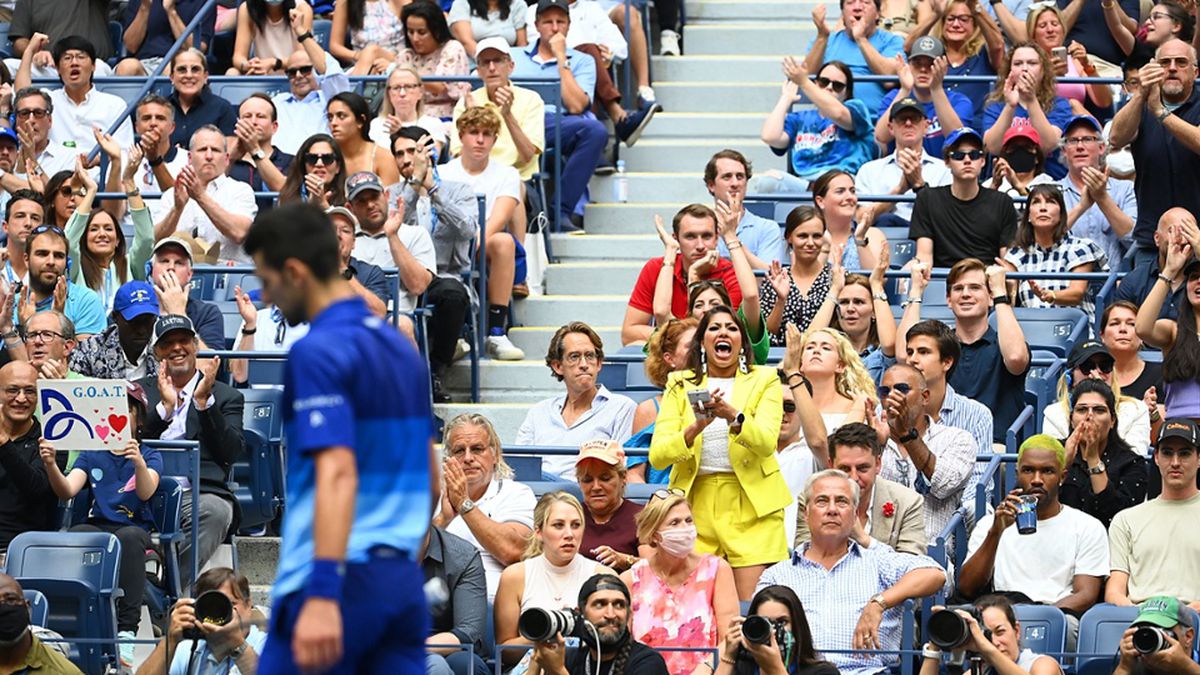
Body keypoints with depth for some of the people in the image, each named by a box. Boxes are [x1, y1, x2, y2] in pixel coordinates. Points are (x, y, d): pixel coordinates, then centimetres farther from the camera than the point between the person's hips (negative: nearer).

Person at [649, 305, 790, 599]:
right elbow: (657, 456, -2)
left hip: (751, 507, -1)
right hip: (696, 506, 1)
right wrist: (695, 429, -20)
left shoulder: (764, 380, 7)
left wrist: (734, 416, -28)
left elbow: (766, 443, -10)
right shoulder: (680, 385, 10)